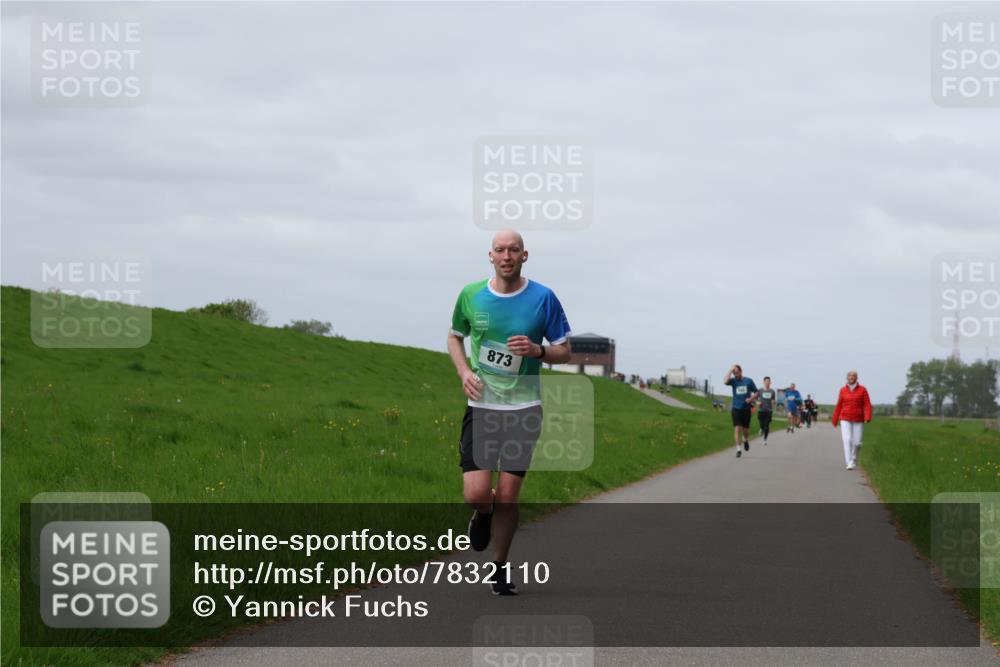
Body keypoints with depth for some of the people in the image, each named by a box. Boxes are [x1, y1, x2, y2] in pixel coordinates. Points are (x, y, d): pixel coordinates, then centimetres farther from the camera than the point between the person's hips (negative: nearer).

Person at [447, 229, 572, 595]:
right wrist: (464, 371, -1)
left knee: (507, 496, -1)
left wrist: (538, 350, -17)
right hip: (481, 405, 1)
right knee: (476, 493, -10)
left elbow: (564, 351, 4)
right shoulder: (471, 295, 1)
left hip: (524, 409, -1)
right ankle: (483, 514, 28)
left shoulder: (543, 298, -3)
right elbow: (455, 336, 18)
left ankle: (500, 568, 18)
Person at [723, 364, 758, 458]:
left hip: (746, 408, 1)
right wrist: (731, 370, -19)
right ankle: (738, 449, -6)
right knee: (737, 428, -10)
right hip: (736, 409, -1)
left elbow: (756, 393, 6)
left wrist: (751, 399, -13)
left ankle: (746, 440, 44)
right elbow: (725, 382, -24)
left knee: (745, 429, 12)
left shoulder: (748, 381, 0)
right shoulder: (733, 380, -2)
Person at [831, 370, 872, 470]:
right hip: (845, 420, 0)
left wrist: (867, 418, -22)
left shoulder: (862, 390, -1)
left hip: (858, 420, 0)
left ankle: (854, 458, 29)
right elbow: (839, 406, 8)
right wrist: (835, 420, 10)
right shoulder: (843, 390, 3)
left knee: (857, 442, 0)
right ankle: (850, 463, -19)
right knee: (847, 440, -16)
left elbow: (867, 405, -6)